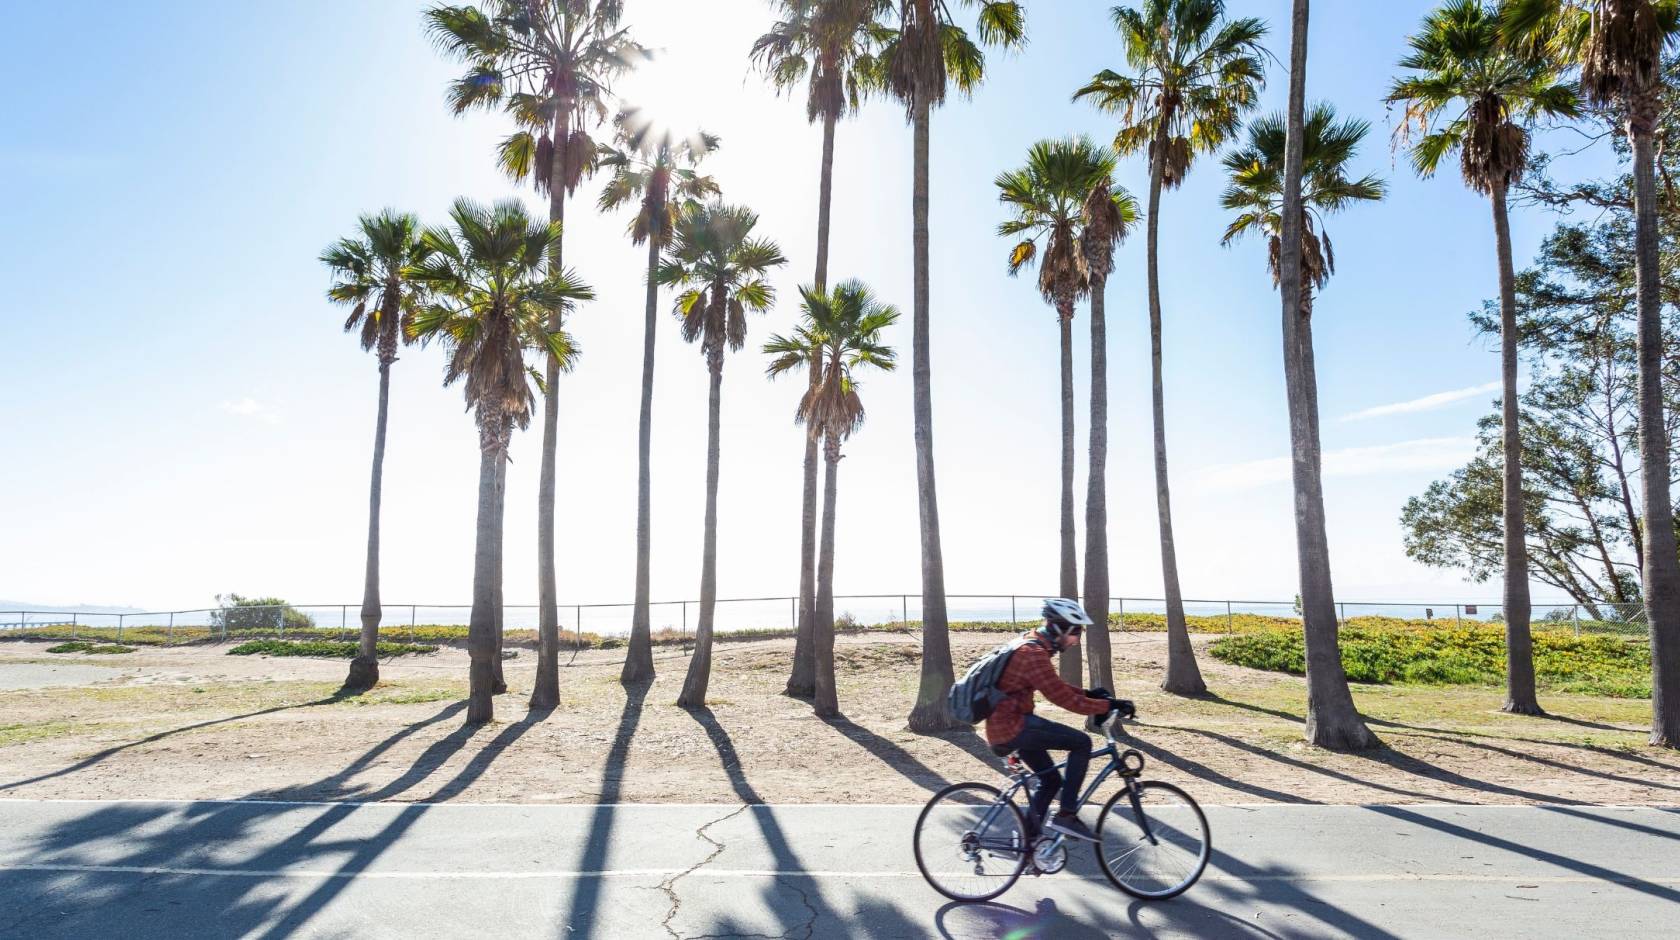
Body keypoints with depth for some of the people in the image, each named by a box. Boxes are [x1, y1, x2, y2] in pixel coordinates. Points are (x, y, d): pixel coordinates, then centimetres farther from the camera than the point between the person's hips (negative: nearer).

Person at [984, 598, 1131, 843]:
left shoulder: (1031, 644, 12)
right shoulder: (1034, 655, -21)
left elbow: (1056, 687, 23)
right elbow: (1064, 699, -21)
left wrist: (1088, 693, 13)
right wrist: (1109, 705, -15)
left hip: (1007, 724, 10)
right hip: (1011, 727, -10)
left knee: (1051, 780, 18)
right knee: (1081, 742, -12)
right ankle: (1066, 815, -7)